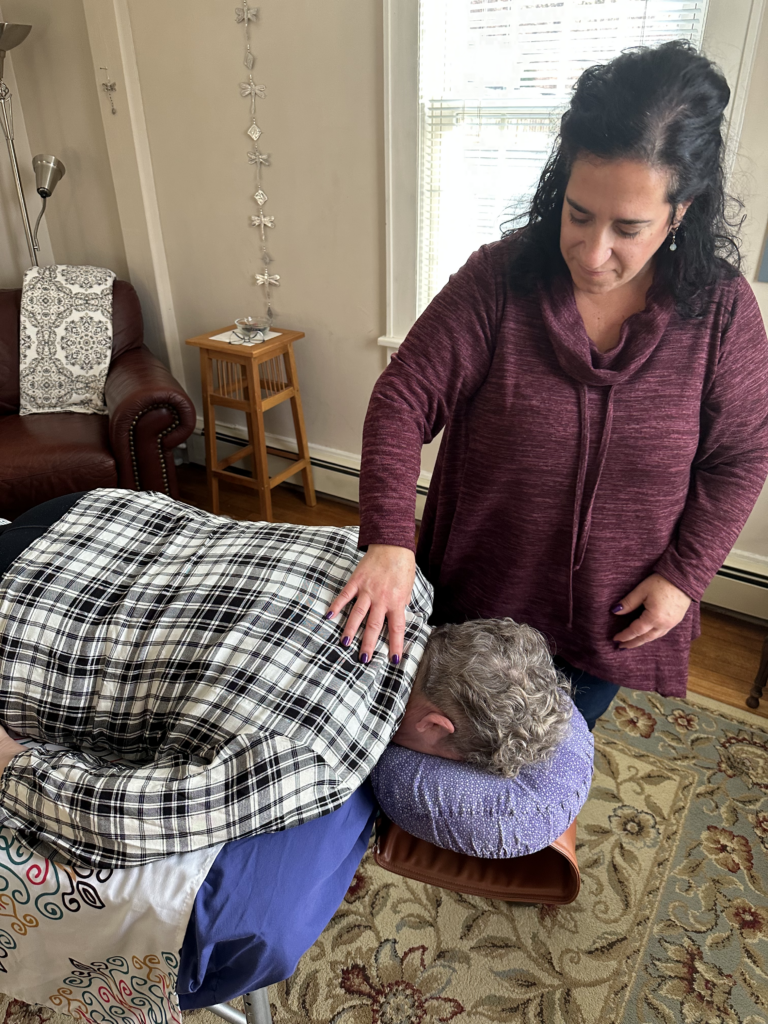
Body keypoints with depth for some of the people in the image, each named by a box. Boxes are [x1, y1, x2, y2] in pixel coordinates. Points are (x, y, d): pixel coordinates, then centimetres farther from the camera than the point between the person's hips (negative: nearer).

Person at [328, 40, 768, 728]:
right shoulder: (499, 279, -18)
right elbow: (404, 399, -20)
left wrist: (684, 574, -10)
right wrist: (388, 541, -32)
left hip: (617, 608, 1)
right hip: (483, 593, 0)